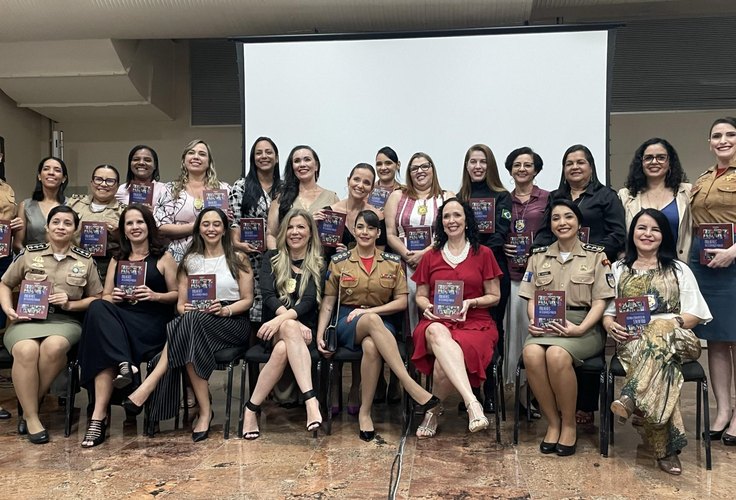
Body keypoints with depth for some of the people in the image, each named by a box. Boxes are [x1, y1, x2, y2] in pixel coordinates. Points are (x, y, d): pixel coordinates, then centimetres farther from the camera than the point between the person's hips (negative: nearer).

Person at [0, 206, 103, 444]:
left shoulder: (85, 261, 12)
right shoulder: (29, 254, 14)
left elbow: (97, 299, 13)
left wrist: (71, 304, -4)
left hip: (65, 320, 0)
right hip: (27, 319, 1)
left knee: (53, 346, -37)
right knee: (26, 350, -35)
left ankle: (29, 405, -14)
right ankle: (32, 417, -20)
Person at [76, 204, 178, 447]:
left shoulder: (163, 257, 11)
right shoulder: (117, 260, 23)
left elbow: (176, 295, 8)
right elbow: (104, 297, 19)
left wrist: (154, 295, -13)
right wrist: (113, 298, -6)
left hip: (152, 324, -4)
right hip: (118, 321, 4)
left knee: (103, 348, -34)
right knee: (98, 309, -34)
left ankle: (99, 415, -33)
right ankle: (123, 364, -44)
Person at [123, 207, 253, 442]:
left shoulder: (238, 259, 9)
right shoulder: (189, 261, 18)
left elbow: (247, 300, 4)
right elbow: (180, 302, 12)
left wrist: (225, 310, -16)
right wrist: (185, 309, -13)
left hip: (233, 324, -2)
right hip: (196, 323, 3)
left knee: (192, 322, -36)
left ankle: (147, 388, -34)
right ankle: (205, 411, -36)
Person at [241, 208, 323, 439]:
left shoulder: (318, 264, 8)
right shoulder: (272, 258, 13)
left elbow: (308, 301, -7)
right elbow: (268, 295, -3)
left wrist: (283, 319, -26)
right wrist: (293, 322, -20)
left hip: (303, 329, 0)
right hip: (273, 329, 0)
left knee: (283, 349, -36)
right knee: (290, 327, -37)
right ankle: (311, 400, -43)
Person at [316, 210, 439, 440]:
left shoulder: (392, 262, 8)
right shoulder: (338, 261, 7)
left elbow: (401, 302, 4)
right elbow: (328, 303, 8)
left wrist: (368, 310, -9)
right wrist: (320, 335, -5)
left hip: (381, 323, 1)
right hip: (347, 324, -1)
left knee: (371, 347, -39)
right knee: (373, 321, -39)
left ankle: (365, 412, -24)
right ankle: (413, 388, -43)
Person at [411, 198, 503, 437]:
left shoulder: (483, 254, 11)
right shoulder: (430, 256, 18)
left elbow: (494, 296, 10)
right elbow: (420, 295, 20)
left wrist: (470, 303, -8)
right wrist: (427, 306, -3)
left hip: (475, 322, -1)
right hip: (436, 321, 2)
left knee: (444, 362, -36)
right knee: (438, 332, -41)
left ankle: (433, 411, -9)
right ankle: (472, 403, -49)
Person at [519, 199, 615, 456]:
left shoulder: (596, 255, 6)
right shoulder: (539, 256, 15)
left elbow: (600, 302, 0)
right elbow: (532, 298, 12)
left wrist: (579, 329, -16)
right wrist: (533, 322, -10)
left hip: (583, 326, -2)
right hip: (546, 326, 3)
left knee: (557, 354, -35)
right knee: (531, 353, -32)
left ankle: (569, 424, -12)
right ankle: (553, 422, -13)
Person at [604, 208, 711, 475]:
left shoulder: (679, 270, 16)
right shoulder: (618, 269, 20)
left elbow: (695, 315, 7)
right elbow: (607, 310, 14)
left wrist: (664, 324, -13)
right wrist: (611, 325, -11)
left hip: (676, 338, 0)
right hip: (632, 341, 1)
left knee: (660, 331, -40)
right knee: (659, 361, -37)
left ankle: (629, 398, -48)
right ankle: (665, 447, -38)